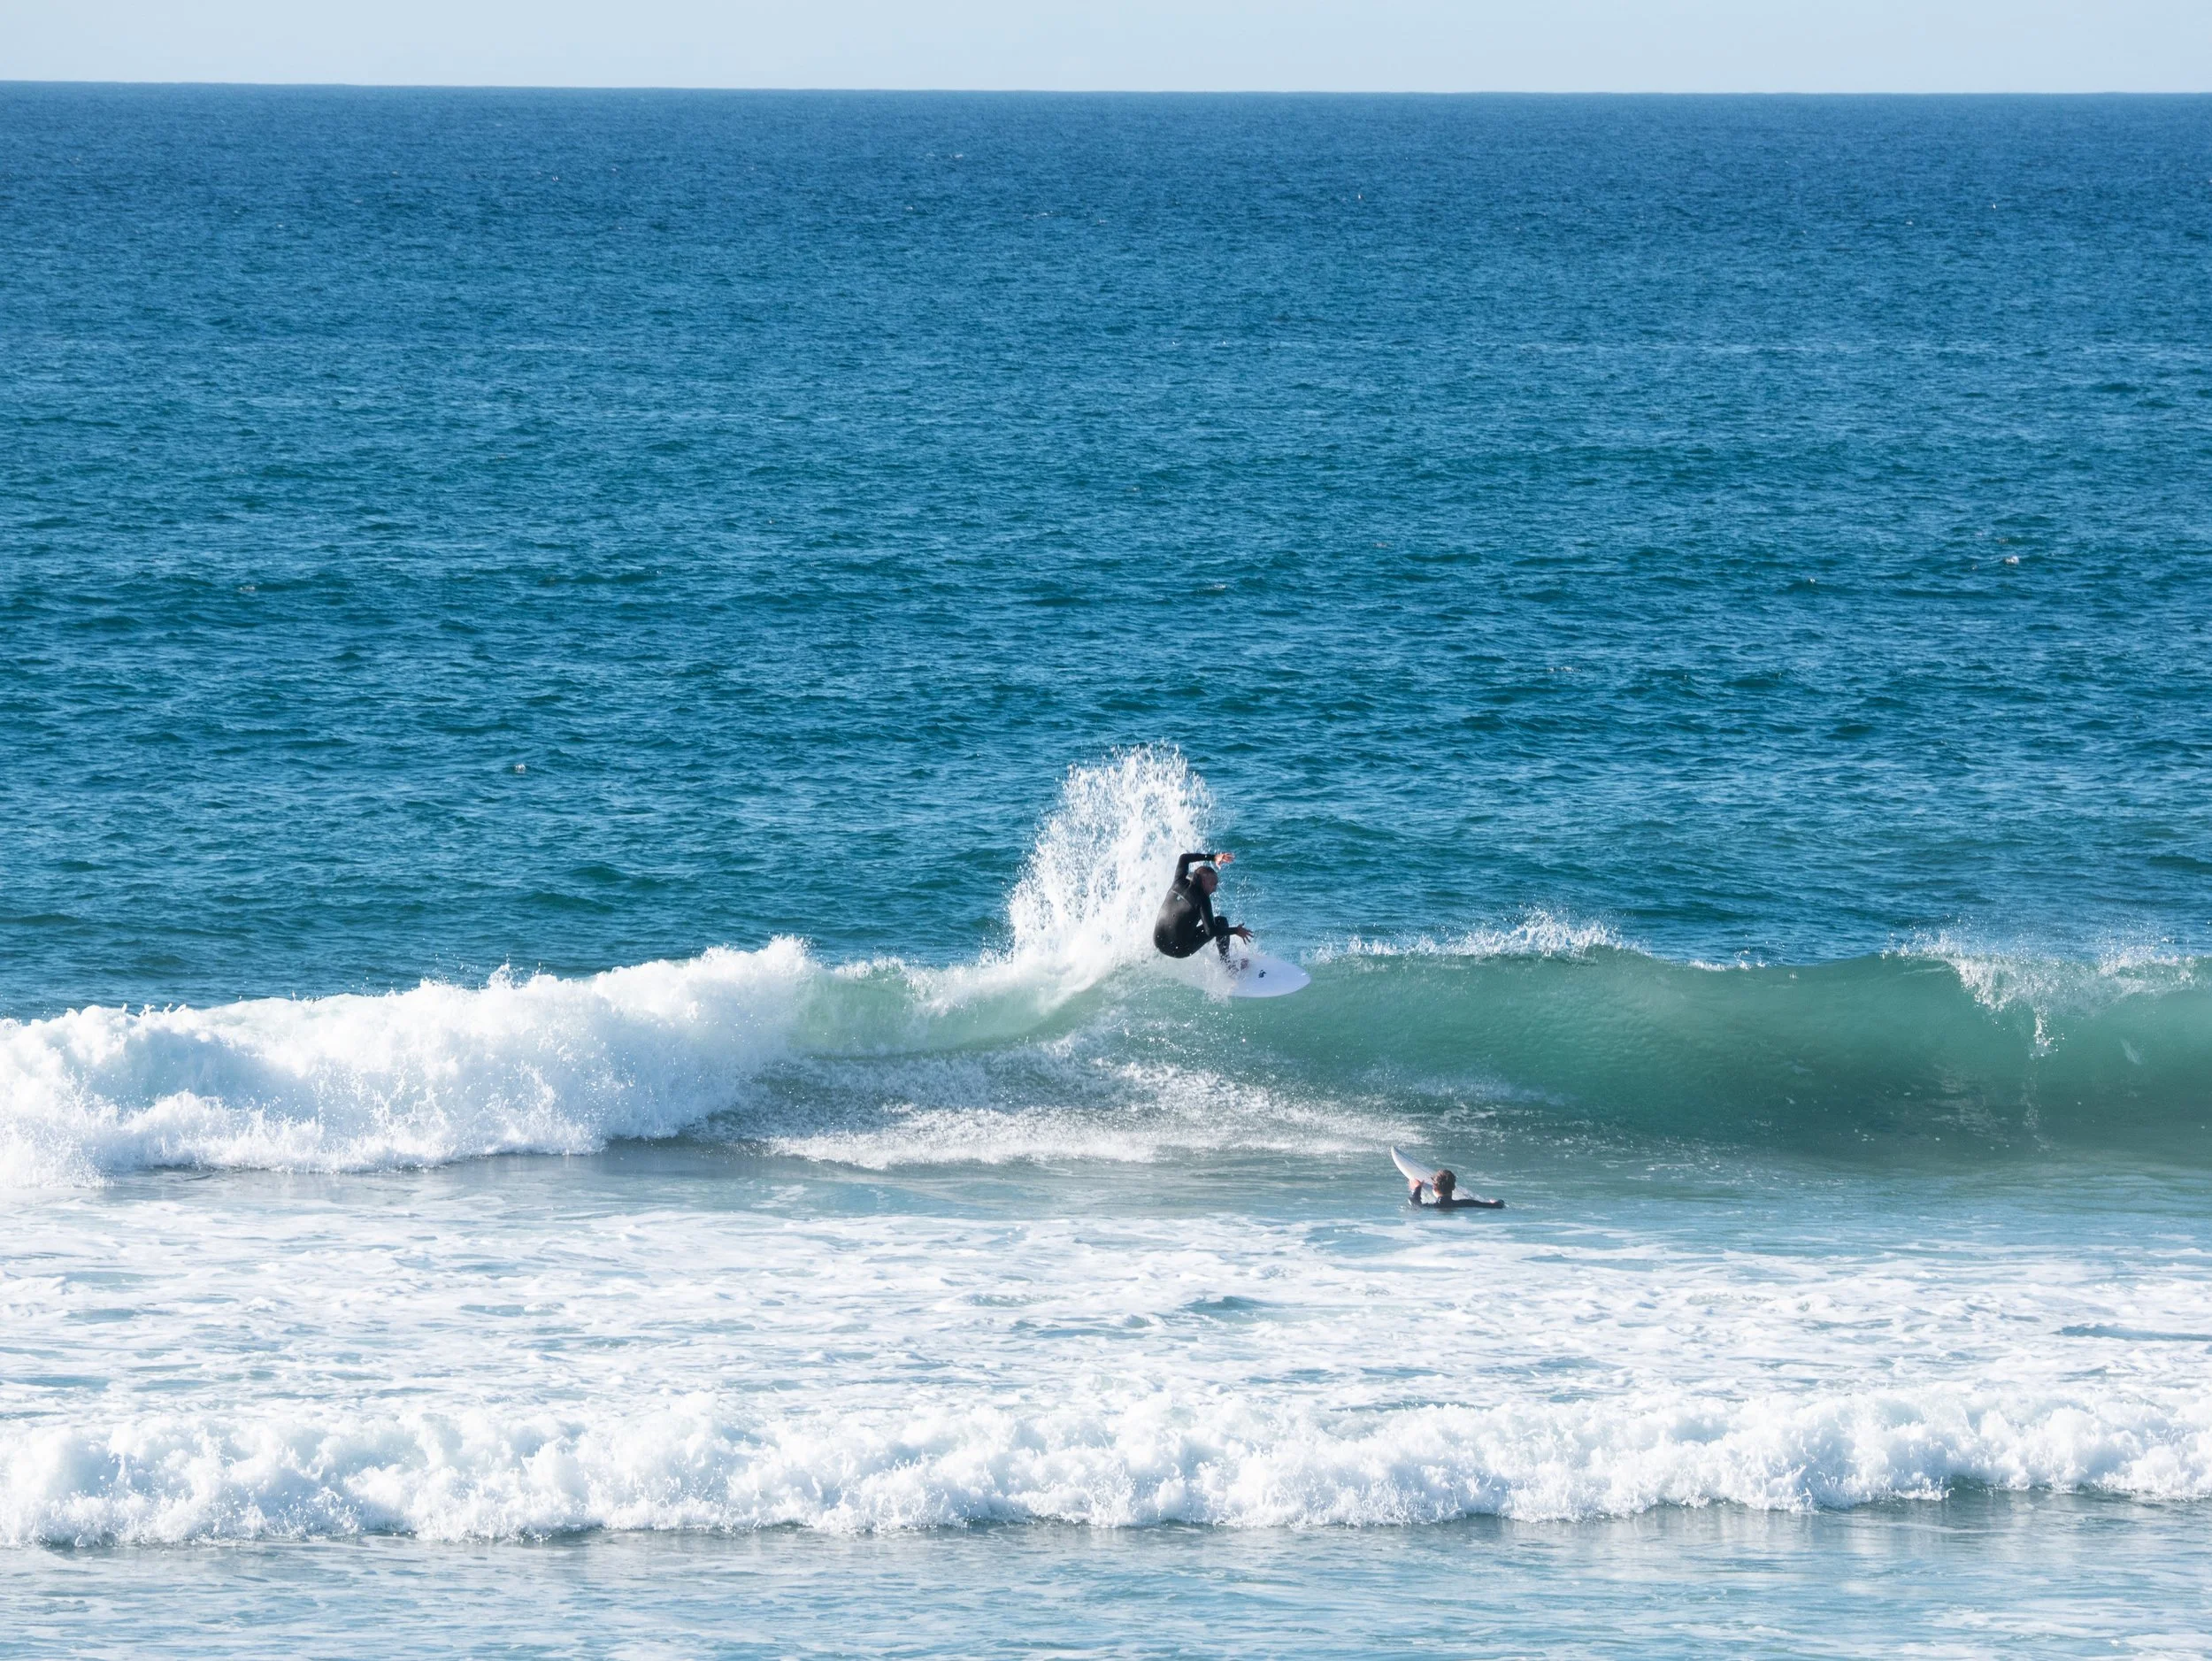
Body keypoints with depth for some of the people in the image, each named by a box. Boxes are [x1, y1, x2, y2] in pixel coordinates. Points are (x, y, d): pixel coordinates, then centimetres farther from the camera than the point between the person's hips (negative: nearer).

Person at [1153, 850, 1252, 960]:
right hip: (1180, 950, -7)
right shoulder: (1202, 899, -15)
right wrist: (1236, 931, -7)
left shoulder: (1179, 883, 2)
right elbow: (1211, 931, -20)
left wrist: (1213, 857, 18)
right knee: (1221, 922, 5)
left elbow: (1184, 858, 19)